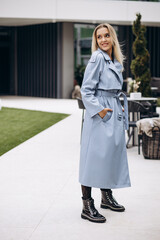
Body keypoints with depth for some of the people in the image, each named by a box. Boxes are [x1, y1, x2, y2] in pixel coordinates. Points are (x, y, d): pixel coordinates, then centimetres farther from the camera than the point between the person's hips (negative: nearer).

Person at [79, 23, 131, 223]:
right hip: (100, 116, -9)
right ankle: (87, 206, -1)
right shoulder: (97, 58, -10)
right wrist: (99, 109, -20)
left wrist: (120, 108, 13)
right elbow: (86, 90, -14)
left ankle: (107, 197, 30)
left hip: (114, 114, 9)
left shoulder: (115, 61, 14)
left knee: (112, 153, 15)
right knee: (94, 156, -7)